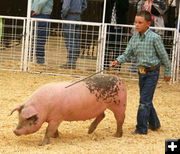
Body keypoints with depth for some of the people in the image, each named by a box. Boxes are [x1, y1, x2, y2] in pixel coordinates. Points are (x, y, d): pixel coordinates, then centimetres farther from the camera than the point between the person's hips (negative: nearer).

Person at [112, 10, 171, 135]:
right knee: (146, 100, 19)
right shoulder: (134, 38, 1)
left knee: (144, 101, -8)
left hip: (152, 73, -7)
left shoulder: (154, 38, -16)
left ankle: (141, 129, 0)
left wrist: (167, 73, -1)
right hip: (141, 72, 7)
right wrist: (118, 61, -18)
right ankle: (154, 123, 38)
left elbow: (164, 56, -8)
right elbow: (127, 54, 2)